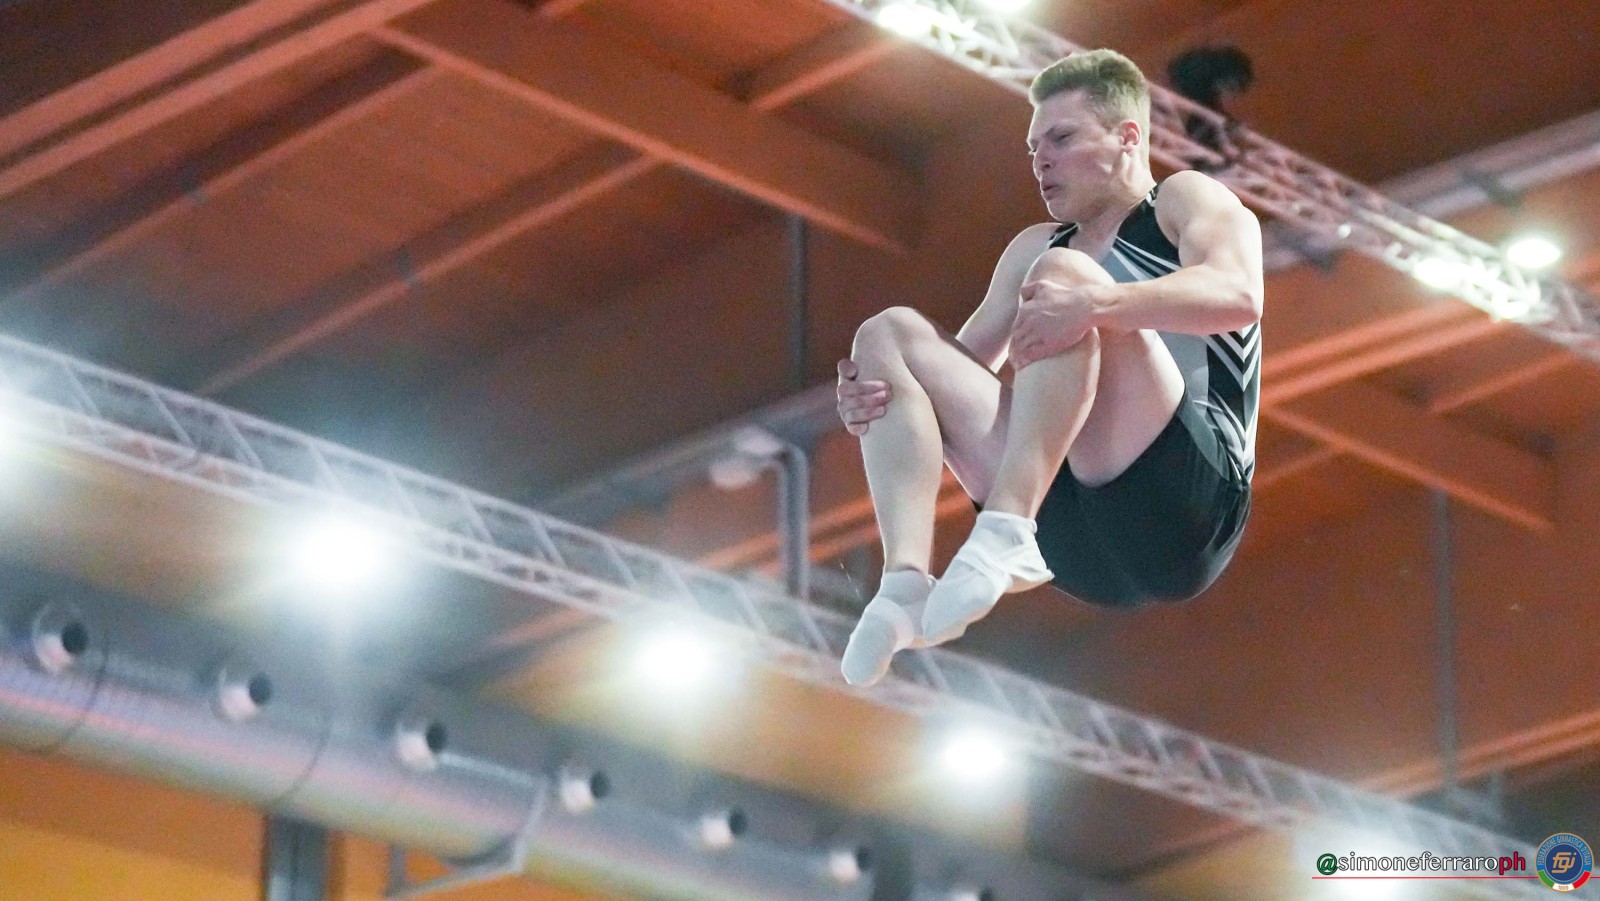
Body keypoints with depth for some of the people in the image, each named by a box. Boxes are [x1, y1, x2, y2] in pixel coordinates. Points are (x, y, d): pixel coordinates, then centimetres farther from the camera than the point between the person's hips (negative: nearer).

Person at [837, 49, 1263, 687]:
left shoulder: (1186, 201, 9)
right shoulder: (1035, 249, 28)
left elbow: (1238, 295, -14)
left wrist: (1093, 303, -31)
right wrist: (872, 402, 2)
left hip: (1188, 500, -6)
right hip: (1072, 537, 6)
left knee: (1063, 273, -22)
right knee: (890, 335, 1)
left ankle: (1003, 538, -42)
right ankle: (905, 584, -24)